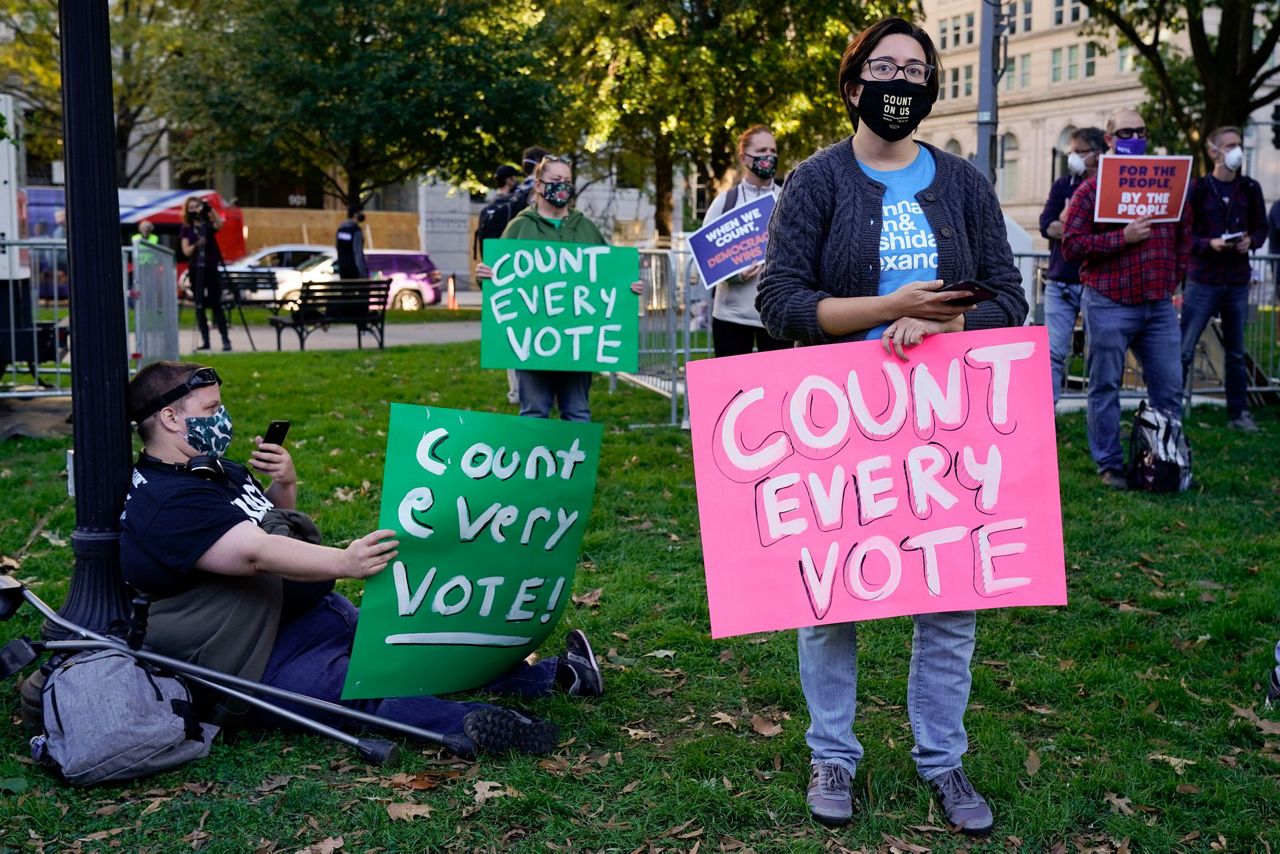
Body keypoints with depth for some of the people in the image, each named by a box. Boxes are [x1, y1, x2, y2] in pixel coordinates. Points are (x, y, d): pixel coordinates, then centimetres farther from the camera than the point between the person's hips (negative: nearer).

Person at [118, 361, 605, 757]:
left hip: (316, 614, 10)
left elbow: (279, 530, 25)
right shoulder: (163, 504, -20)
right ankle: (472, 725, -53)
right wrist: (343, 563, -48)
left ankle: (554, 675, 6)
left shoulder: (216, 470, 13)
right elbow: (257, 553, -34)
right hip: (262, 662, -10)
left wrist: (285, 485, 3)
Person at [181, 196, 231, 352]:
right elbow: (186, 251, -3)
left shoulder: (208, 224, 3)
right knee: (200, 307, 3)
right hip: (196, 269, 3)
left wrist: (210, 209, -29)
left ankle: (226, 340, -9)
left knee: (216, 305, -8)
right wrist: (196, 245, -22)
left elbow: (219, 225, -20)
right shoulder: (186, 229, 7)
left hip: (212, 268, -3)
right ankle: (205, 341, 7)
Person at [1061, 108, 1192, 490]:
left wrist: (1174, 276, 12)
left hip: (1159, 304, 4)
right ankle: (1110, 465, 11)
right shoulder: (1092, 189, -2)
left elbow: (1184, 233, 22)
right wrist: (1122, 237, -16)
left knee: (1170, 387, 5)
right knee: (1105, 386, 2)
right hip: (1110, 304, -4)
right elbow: (1071, 243, -9)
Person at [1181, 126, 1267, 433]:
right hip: (1202, 279, -4)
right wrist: (1209, 244, -19)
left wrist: (1251, 241, -7)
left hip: (1237, 281, 4)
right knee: (1183, 349, -5)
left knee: (1236, 352, 11)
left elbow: (1261, 227, 14)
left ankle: (1238, 413, 20)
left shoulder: (1250, 189, 6)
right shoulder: (1197, 189, -4)